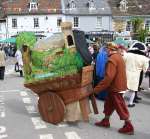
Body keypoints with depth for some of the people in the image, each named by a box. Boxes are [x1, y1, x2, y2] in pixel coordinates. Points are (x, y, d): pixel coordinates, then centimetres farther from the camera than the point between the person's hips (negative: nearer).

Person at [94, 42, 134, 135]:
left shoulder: (112, 59, -22)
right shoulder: (119, 56, 9)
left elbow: (108, 77, -28)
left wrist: (97, 89, -23)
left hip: (116, 87, -10)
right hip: (119, 85, 10)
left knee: (120, 107, 2)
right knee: (109, 104, 19)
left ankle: (129, 127, 13)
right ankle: (105, 121, 32)